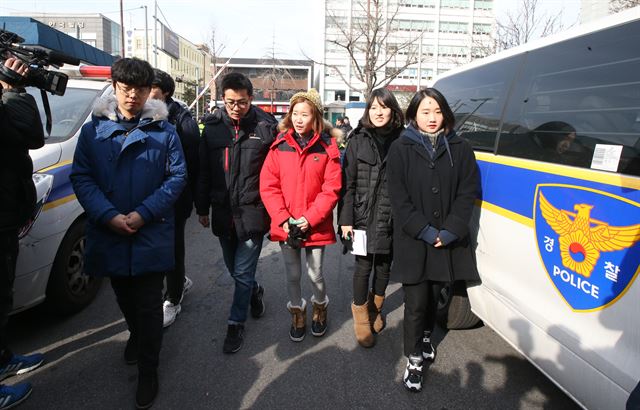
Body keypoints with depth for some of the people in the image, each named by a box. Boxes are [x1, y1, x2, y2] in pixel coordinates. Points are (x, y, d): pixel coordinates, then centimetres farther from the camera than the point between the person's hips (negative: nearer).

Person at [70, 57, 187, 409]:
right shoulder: (93, 130, 3)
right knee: (124, 297, 21)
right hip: (108, 233, 3)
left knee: (148, 305, 3)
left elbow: (177, 176, -4)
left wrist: (143, 213, -14)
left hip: (151, 234, -2)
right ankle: (137, 335, 50)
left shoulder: (164, 130, -1)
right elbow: (81, 177, -1)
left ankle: (148, 370, 21)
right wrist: (109, 216, -15)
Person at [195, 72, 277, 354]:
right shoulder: (213, 126, 2)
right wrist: (202, 207, 10)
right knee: (233, 268, 19)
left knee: (242, 272, 3)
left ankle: (236, 324, 22)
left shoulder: (266, 126, -7)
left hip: (253, 212, -4)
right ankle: (254, 291, 48)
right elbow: (203, 171, 8)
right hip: (223, 212, 4)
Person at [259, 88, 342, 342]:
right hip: (285, 226, 2)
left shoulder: (327, 147, -5)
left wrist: (310, 218, -15)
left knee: (315, 274, 12)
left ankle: (320, 307, 41)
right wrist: (283, 218, -12)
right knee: (292, 275, 15)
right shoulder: (280, 146, -1)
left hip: (315, 226, -1)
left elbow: (332, 188, -8)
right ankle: (297, 312, 39)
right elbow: (268, 186, -3)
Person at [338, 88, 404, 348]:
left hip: (391, 218, 2)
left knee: (384, 266, 15)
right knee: (363, 267, 4)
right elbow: (347, 183, -3)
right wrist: (346, 219, -8)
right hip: (364, 217, -1)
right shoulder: (358, 140, 0)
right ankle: (361, 314, 27)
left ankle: (375, 308, 39)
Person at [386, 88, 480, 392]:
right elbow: (399, 199, -7)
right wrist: (426, 232, -15)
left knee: (434, 295, 18)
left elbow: (467, 194, 0)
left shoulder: (460, 149, 5)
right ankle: (414, 359, 18)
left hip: (448, 242, 3)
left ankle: (425, 336, 44)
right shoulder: (400, 149, -1)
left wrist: (448, 232, -12)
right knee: (416, 302, 0)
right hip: (413, 242, -2)